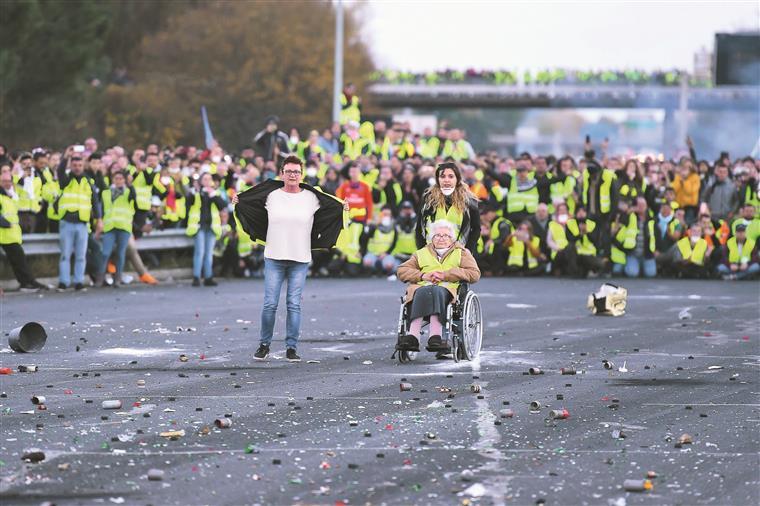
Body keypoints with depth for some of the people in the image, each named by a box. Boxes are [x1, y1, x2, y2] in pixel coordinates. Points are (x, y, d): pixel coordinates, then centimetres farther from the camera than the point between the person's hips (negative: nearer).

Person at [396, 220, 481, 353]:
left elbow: (474, 274, 7)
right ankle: (413, 336, -54)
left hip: (448, 289, -2)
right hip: (422, 288, 2)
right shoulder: (421, 253, 32)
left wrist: (445, 275, -3)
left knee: (435, 292, -38)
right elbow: (401, 271, 19)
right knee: (423, 293, -37)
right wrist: (423, 275, 0)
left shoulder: (461, 253, 25)